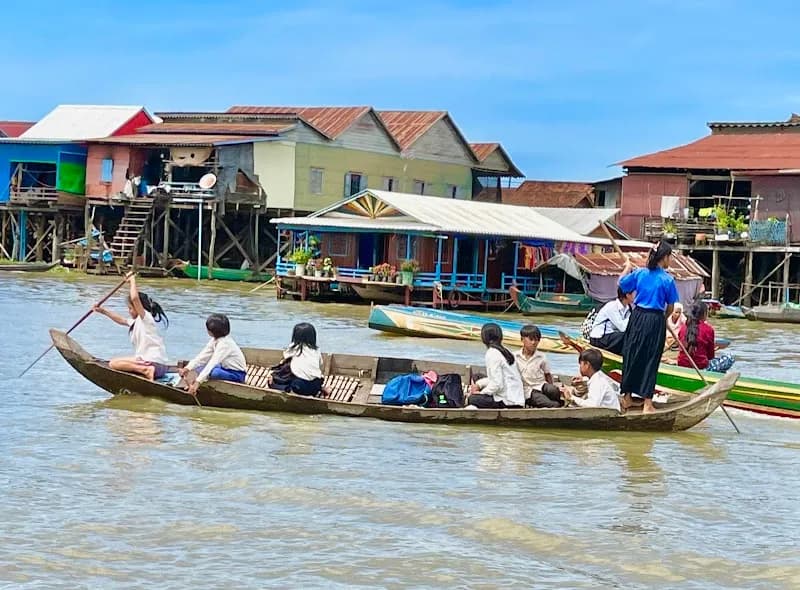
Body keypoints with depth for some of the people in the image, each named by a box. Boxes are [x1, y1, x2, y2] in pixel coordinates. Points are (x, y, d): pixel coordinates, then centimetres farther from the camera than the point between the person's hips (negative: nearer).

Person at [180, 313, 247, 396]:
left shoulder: (224, 343, -26)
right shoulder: (215, 340, 1)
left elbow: (213, 363, -34)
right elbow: (203, 355, -3)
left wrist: (198, 382, -40)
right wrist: (187, 368, -15)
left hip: (237, 374, -10)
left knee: (213, 371, -35)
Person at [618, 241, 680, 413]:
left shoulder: (639, 273, -2)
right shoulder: (668, 280, -11)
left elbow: (621, 284, 13)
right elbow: (670, 307, -4)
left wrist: (627, 268, 29)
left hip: (637, 317, 4)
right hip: (656, 320, -4)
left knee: (632, 356, 15)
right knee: (651, 360, 2)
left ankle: (627, 397, 25)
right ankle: (647, 404, 1)